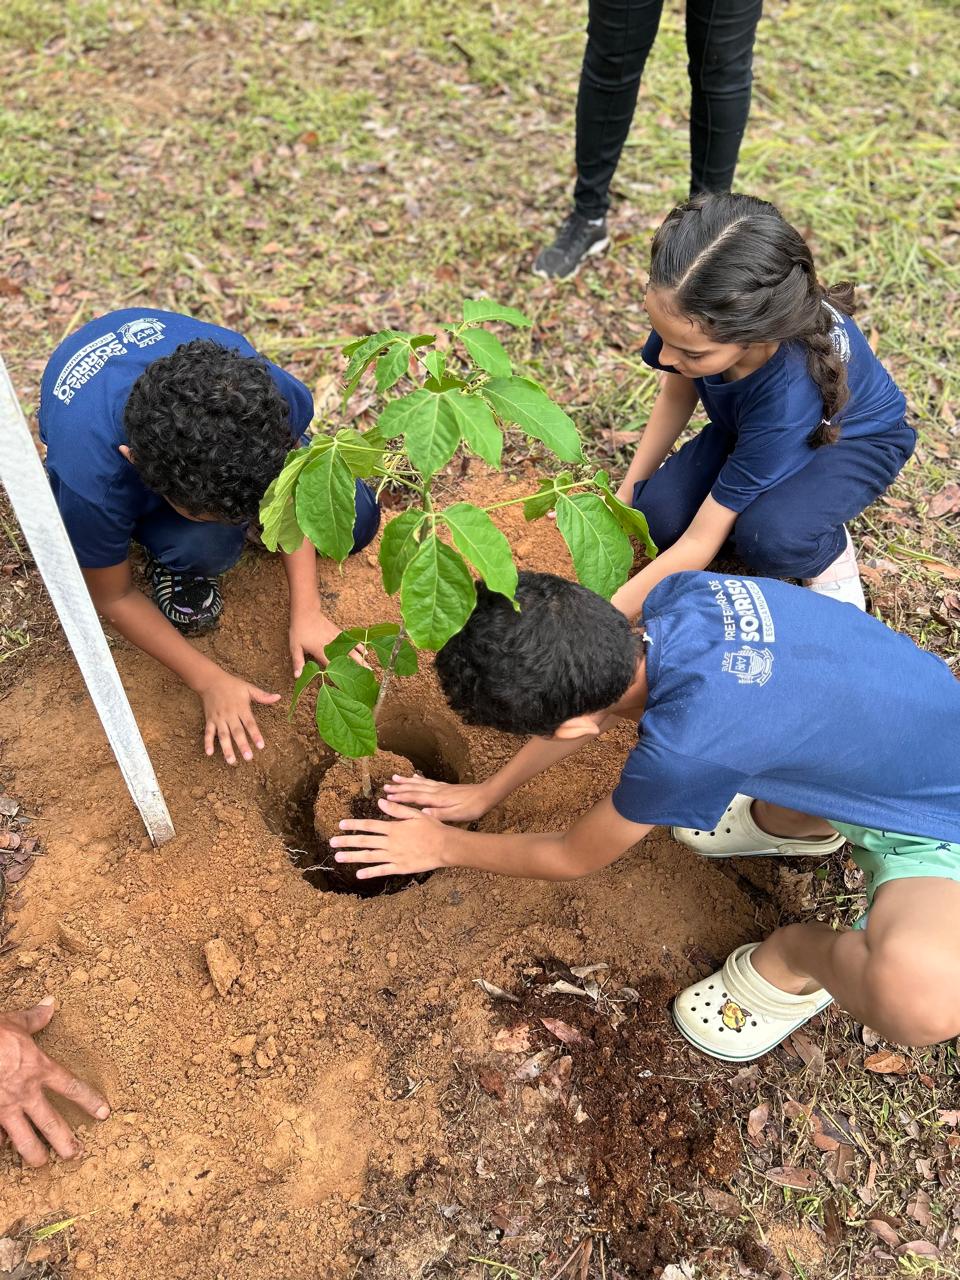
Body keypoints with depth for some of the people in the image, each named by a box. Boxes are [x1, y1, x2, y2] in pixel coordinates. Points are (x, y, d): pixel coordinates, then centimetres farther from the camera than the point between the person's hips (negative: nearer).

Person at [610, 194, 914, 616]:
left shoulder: (789, 392, -44)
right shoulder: (693, 312, -30)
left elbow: (699, 542, -36)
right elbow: (677, 394, -4)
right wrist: (627, 493, -3)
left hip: (854, 438, -5)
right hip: (743, 424, 6)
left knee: (768, 537, -36)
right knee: (658, 516, -18)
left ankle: (832, 553, -4)